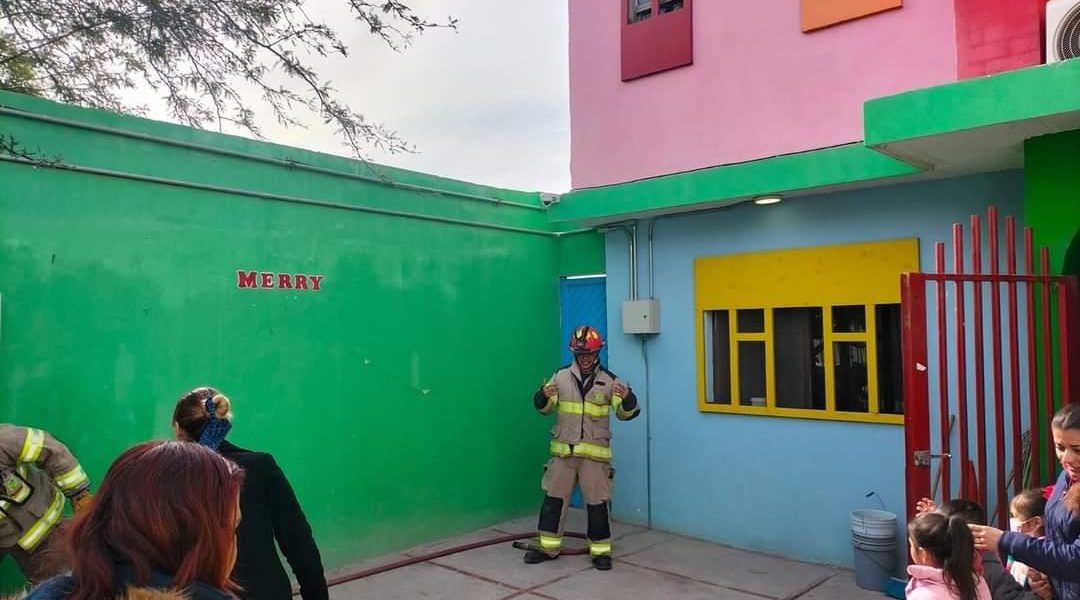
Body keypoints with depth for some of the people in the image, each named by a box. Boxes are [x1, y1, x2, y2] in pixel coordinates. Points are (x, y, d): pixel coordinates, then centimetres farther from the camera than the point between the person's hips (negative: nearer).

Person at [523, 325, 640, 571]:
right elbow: (544, 408, 5)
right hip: (563, 450, 2)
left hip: (595, 452, -2)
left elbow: (625, 413, -4)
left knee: (597, 503, 4)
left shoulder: (609, 380, -4)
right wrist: (543, 396, -18)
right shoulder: (561, 376, 1)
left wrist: (628, 398, -26)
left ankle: (601, 551, 18)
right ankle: (548, 547, 22)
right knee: (553, 498, 9)